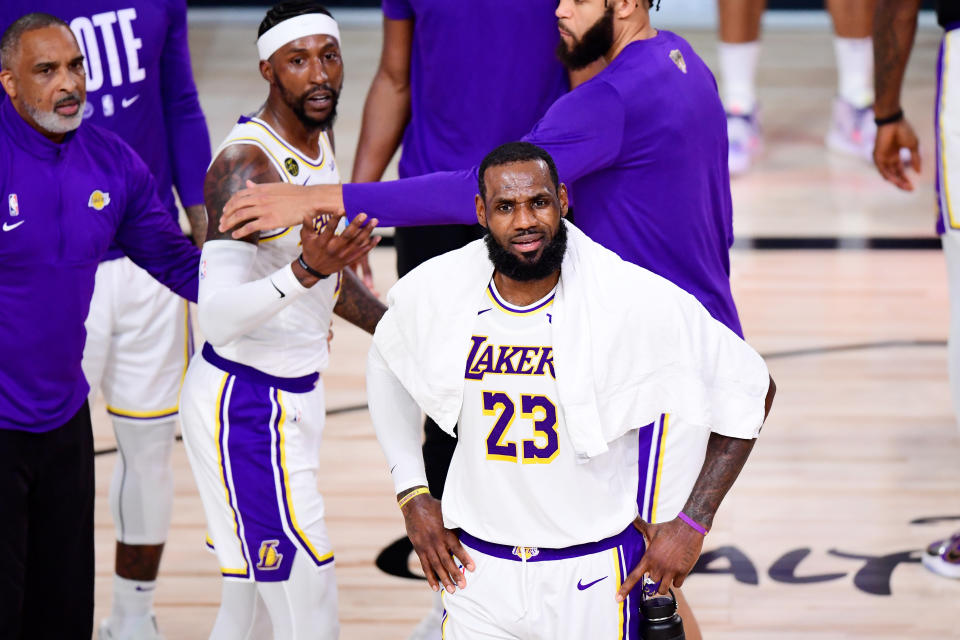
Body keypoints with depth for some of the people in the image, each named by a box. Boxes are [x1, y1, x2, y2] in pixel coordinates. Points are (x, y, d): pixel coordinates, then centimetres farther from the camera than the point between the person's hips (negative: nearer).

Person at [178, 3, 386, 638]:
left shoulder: (318, 137, 7)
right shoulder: (245, 164, -22)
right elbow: (217, 317, -32)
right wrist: (306, 271, -45)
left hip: (293, 395, 9)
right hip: (248, 410, -9)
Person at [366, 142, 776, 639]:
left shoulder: (637, 300, -16)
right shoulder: (432, 292, -6)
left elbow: (750, 387, -7)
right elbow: (386, 365, 16)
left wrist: (692, 524, -9)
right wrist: (411, 494, 10)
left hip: (594, 576, -2)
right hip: (477, 569, 2)